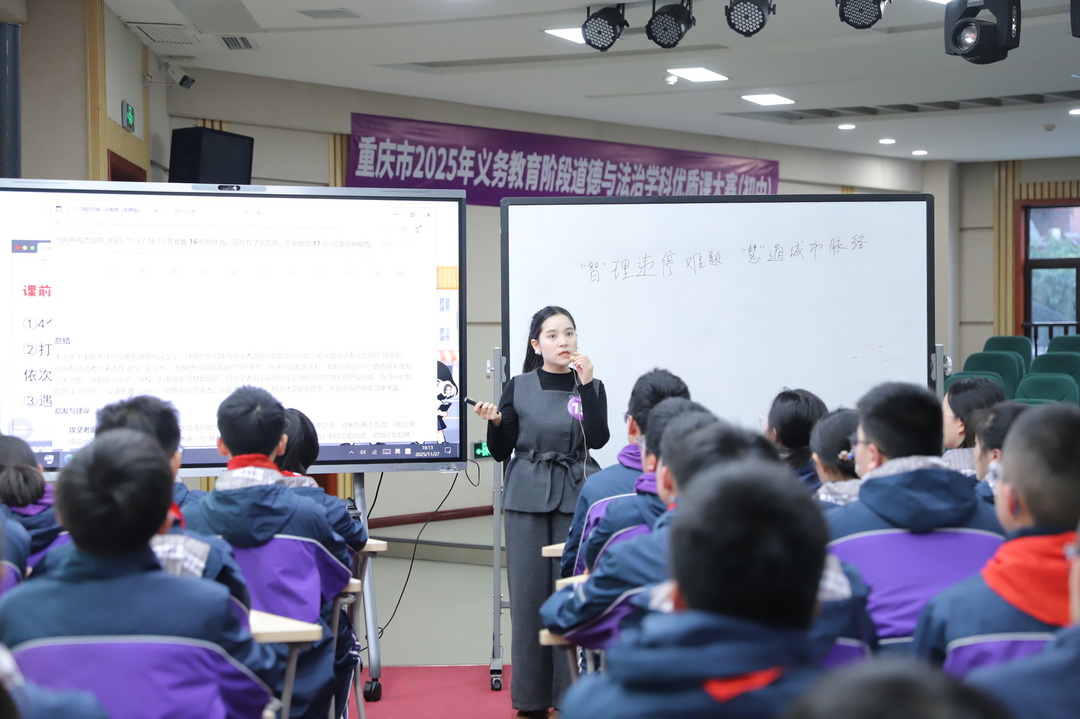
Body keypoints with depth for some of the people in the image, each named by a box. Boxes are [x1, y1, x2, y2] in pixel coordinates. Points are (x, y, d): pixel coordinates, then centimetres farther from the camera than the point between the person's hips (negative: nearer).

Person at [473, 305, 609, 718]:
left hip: (575, 498, 0)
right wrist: (495, 423, -13)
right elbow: (501, 452, 6)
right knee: (528, 592, 1)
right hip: (527, 498, 0)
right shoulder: (518, 388, 4)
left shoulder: (590, 386, 5)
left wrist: (586, 383, -15)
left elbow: (598, 439, -11)